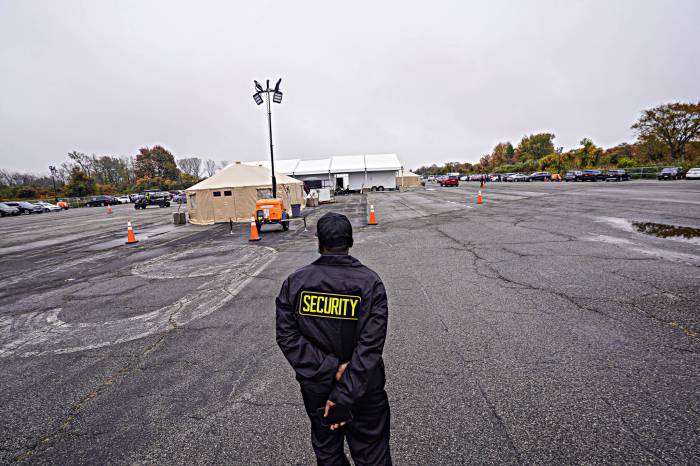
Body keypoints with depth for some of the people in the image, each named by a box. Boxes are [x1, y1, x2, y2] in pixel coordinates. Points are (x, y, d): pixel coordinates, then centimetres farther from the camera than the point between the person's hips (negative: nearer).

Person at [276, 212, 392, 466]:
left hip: (316, 388, 2)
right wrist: (343, 396, -19)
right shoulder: (370, 282, -17)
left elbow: (287, 335, -15)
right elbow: (371, 345, -23)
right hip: (363, 391, -1)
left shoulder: (294, 282, -11)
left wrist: (329, 368, -17)